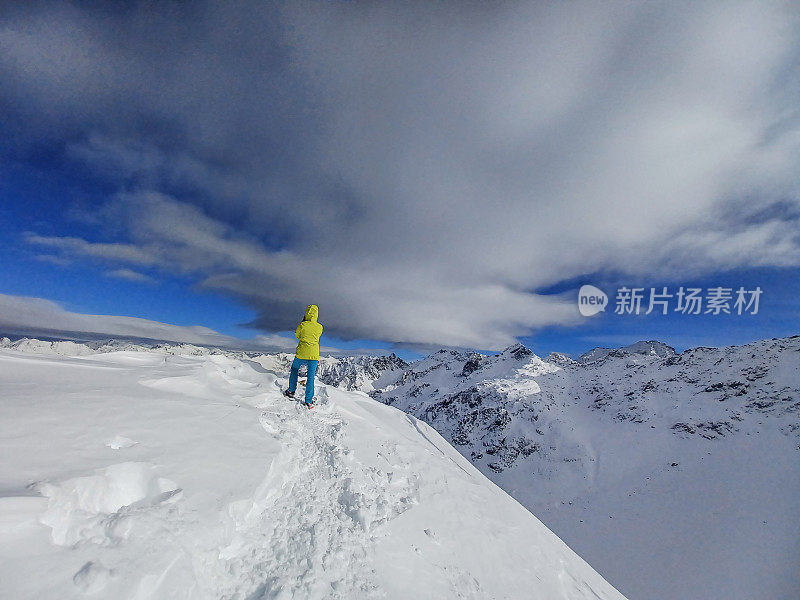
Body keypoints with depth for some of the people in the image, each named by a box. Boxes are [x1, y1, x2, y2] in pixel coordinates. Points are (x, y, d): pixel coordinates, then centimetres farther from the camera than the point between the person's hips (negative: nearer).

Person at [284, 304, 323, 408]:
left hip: (302, 353, -1)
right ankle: (309, 401, 7)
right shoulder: (320, 327, -3)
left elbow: (296, 335, 9)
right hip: (314, 355, 1)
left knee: (294, 369, 26)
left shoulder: (303, 325, -8)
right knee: (311, 377, 6)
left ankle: (291, 391, 29)